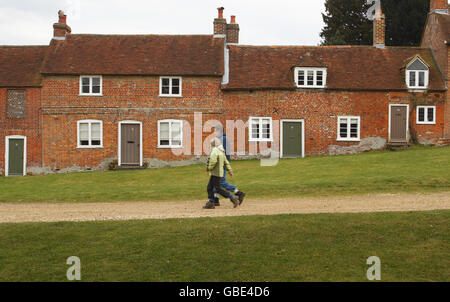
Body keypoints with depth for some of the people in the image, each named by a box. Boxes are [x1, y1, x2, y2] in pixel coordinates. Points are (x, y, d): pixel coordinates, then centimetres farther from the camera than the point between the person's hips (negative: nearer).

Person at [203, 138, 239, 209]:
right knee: (209, 188, 11)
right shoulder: (221, 152, 16)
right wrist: (230, 171, 22)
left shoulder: (215, 151, -15)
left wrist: (208, 168, -12)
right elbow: (226, 162, 19)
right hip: (214, 173, 10)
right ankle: (211, 203, 12)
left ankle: (233, 198, -5)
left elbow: (213, 161, -27)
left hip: (215, 173, -10)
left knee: (218, 188, -7)